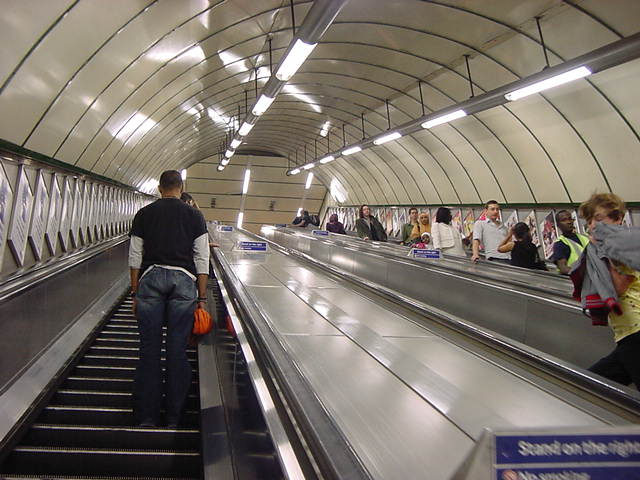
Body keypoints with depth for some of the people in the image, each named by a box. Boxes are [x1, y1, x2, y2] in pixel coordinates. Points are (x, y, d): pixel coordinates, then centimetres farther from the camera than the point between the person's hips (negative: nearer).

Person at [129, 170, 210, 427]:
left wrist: (134, 293, 12)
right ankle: (174, 419, 14)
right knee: (177, 349, 5)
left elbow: (135, 257, 6)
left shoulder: (144, 214, 8)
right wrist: (202, 297, 4)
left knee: (149, 348, 7)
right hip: (183, 279, -1)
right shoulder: (194, 215, 5)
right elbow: (202, 260, 1)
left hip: (151, 278, 1)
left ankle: (147, 417, 15)